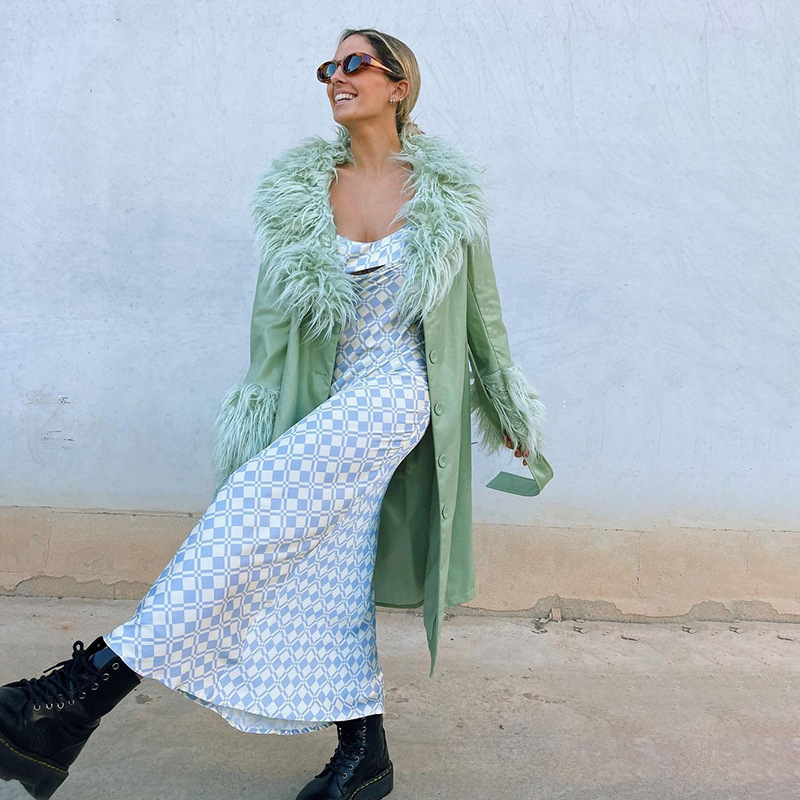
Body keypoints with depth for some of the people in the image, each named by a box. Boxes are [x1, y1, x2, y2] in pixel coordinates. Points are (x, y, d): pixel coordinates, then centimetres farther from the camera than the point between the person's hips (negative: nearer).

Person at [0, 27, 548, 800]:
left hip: (399, 390, -4)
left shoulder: (448, 192, 2)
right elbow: (275, 314, 8)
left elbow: (481, 308, 10)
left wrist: (511, 411, 16)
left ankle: (90, 685, -28)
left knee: (272, 495, -28)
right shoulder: (300, 189, 7)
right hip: (324, 402, 4)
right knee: (327, 573, 3)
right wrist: (259, 415, 4)